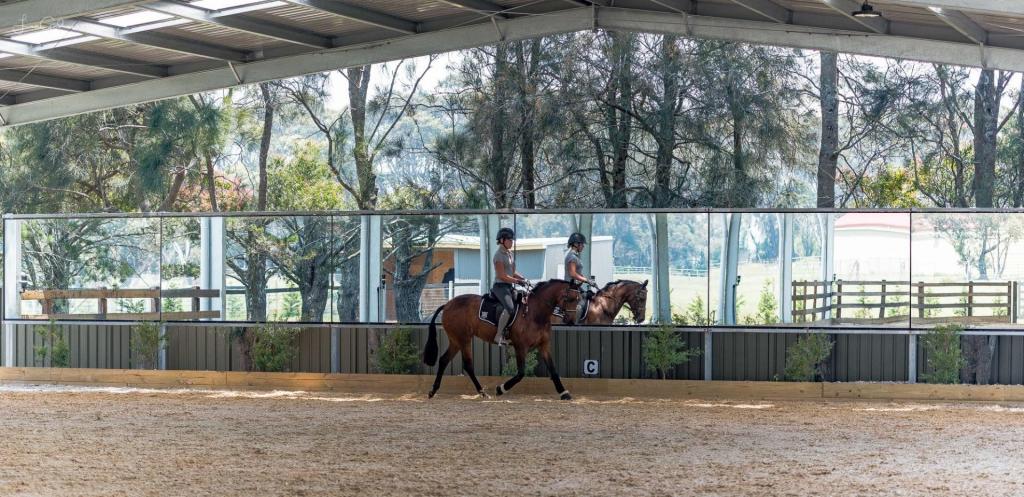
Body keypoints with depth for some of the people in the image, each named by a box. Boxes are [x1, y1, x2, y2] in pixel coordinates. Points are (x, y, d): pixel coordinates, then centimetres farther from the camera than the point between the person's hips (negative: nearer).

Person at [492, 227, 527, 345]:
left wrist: (523, 278, 5)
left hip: (509, 287, 10)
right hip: (500, 286, -10)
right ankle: (499, 336, -28)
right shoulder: (499, 255, -11)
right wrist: (518, 281, -17)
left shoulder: (510, 254, 15)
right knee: (510, 308, -29)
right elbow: (502, 276, -17)